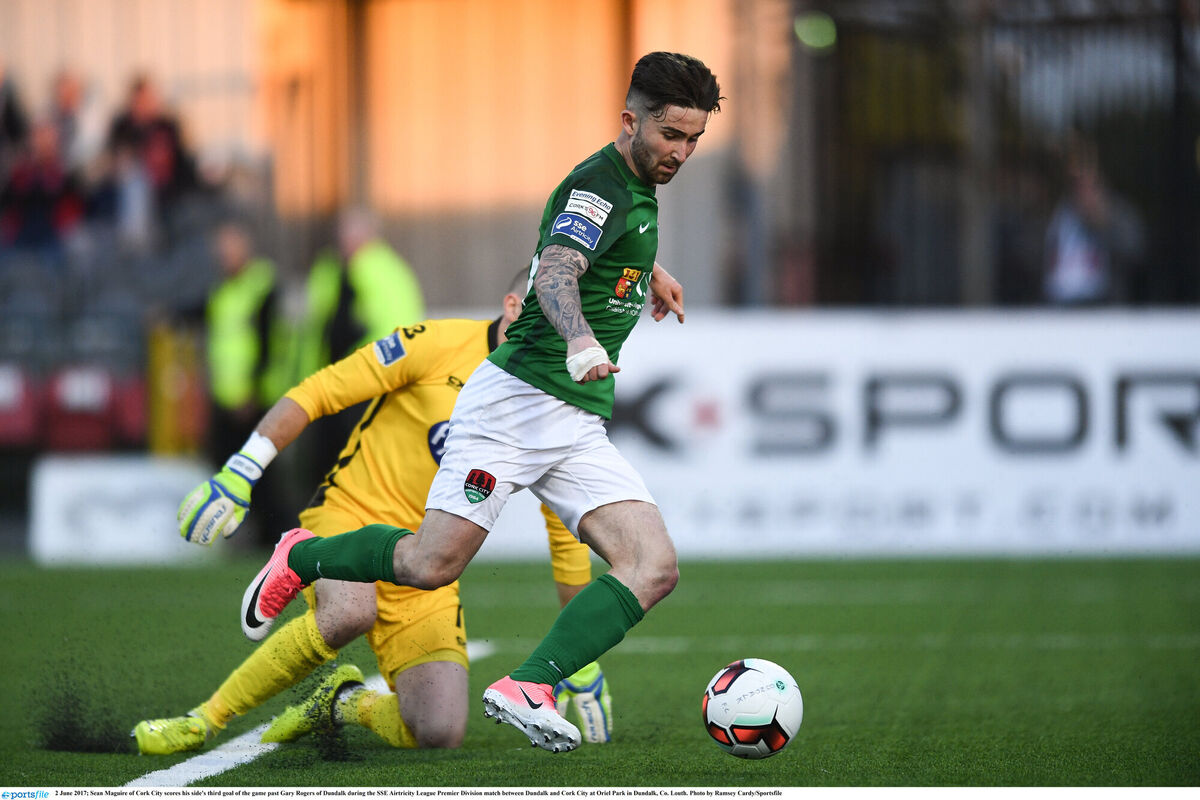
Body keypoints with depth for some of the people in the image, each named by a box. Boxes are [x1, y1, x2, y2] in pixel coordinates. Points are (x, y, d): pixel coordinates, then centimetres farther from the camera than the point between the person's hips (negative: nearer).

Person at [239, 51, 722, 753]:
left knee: (655, 569, -13)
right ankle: (300, 559, 16)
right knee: (431, 564, -13)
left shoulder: (637, 186, 16)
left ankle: (528, 687, -23)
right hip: (520, 400, -8)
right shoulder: (599, 185, -13)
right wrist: (580, 339, -53)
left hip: (581, 429, 9)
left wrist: (650, 273, 53)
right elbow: (555, 271, -34)